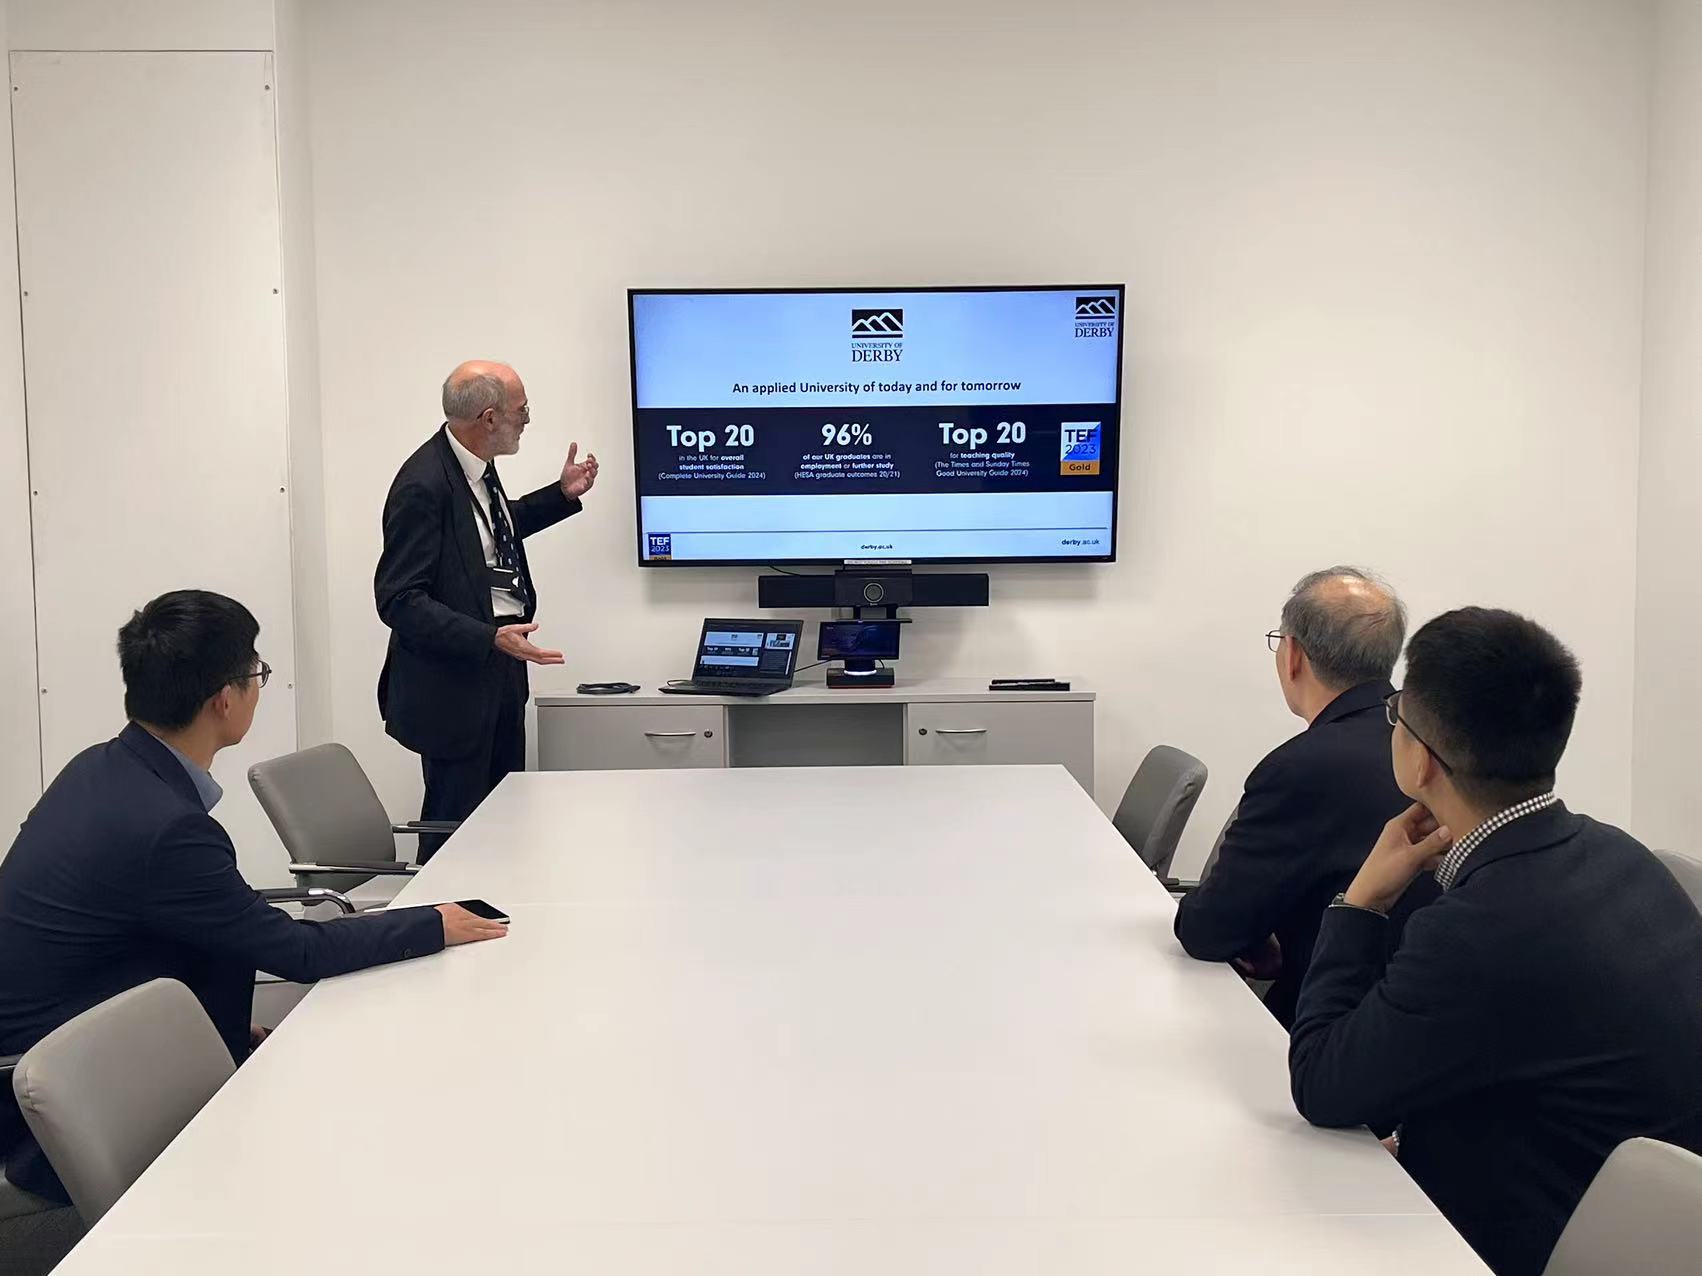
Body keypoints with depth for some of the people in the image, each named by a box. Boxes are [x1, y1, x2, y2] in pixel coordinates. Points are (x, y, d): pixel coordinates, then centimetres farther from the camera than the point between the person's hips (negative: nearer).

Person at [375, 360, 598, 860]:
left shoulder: (474, 465, 5)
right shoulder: (424, 485, -22)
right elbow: (399, 601, -23)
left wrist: (562, 494, 17)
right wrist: (490, 639, -31)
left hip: (499, 668, 9)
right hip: (454, 679, -9)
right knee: (456, 820, 0)